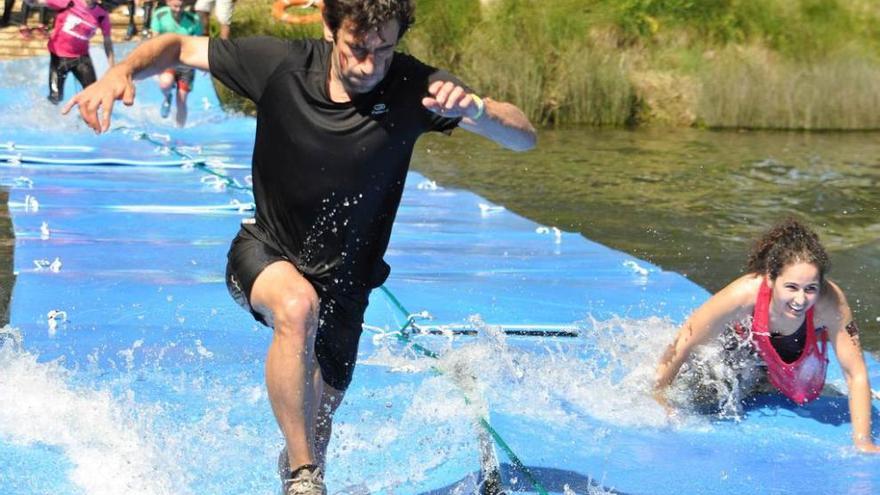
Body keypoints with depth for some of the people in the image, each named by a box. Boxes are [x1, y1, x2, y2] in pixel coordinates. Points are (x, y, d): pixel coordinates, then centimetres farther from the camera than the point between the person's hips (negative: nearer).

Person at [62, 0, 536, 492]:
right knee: (297, 307, -37)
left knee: (315, 424, 9)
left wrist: (473, 107, -46)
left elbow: (524, 136, -25)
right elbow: (178, 47, -7)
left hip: (343, 281, 2)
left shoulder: (414, 87, -20)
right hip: (265, 252, -2)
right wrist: (121, 73, -27)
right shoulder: (282, 64, -19)